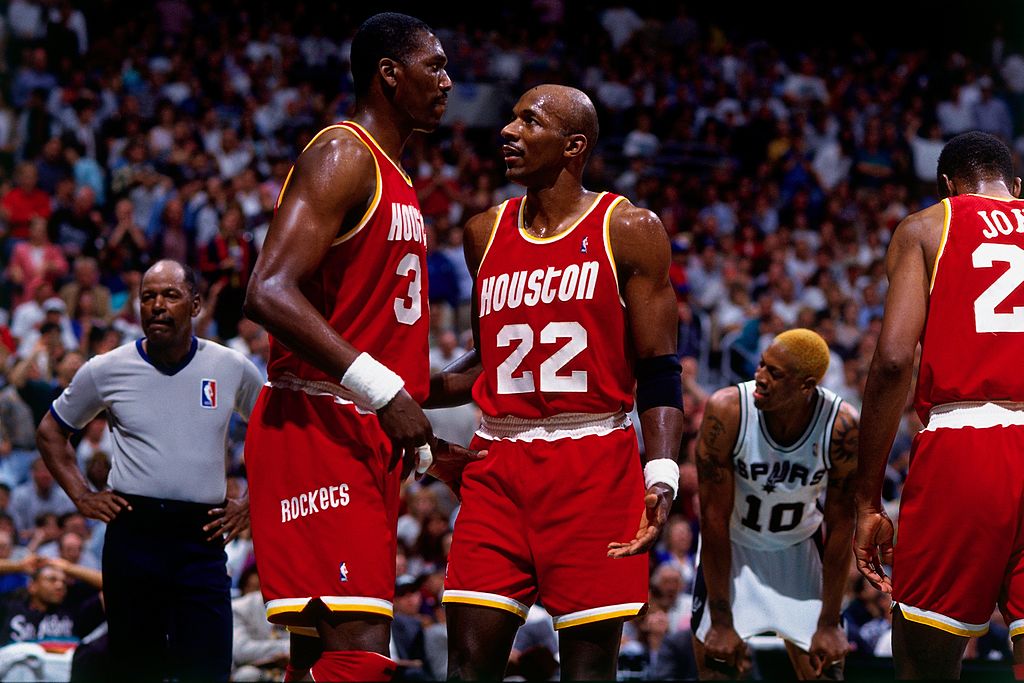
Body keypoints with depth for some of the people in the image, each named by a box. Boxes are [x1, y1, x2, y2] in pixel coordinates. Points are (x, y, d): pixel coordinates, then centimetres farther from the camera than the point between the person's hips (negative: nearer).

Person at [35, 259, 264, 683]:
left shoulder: (232, 370, 4)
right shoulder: (106, 370, 3)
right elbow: (51, 431, 17)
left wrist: (251, 505, 8)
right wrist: (81, 495, 7)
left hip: (201, 537, 0)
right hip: (132, 534, 1)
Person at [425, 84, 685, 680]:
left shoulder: (629, 229, -1)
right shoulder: (485, 233, 13)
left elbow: (659, 373, -4)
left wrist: (662, 476, -16)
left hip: (595, 467, -4)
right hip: (498, 468, 4)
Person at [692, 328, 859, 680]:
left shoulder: (842, 426, -25)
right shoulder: (726, 410, -27)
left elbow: (840, 528, -15)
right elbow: (714, 517, -22)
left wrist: (829, 624, -13)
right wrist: (721, 622, -20)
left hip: (800, 547, 1)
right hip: (732, 546, -1)